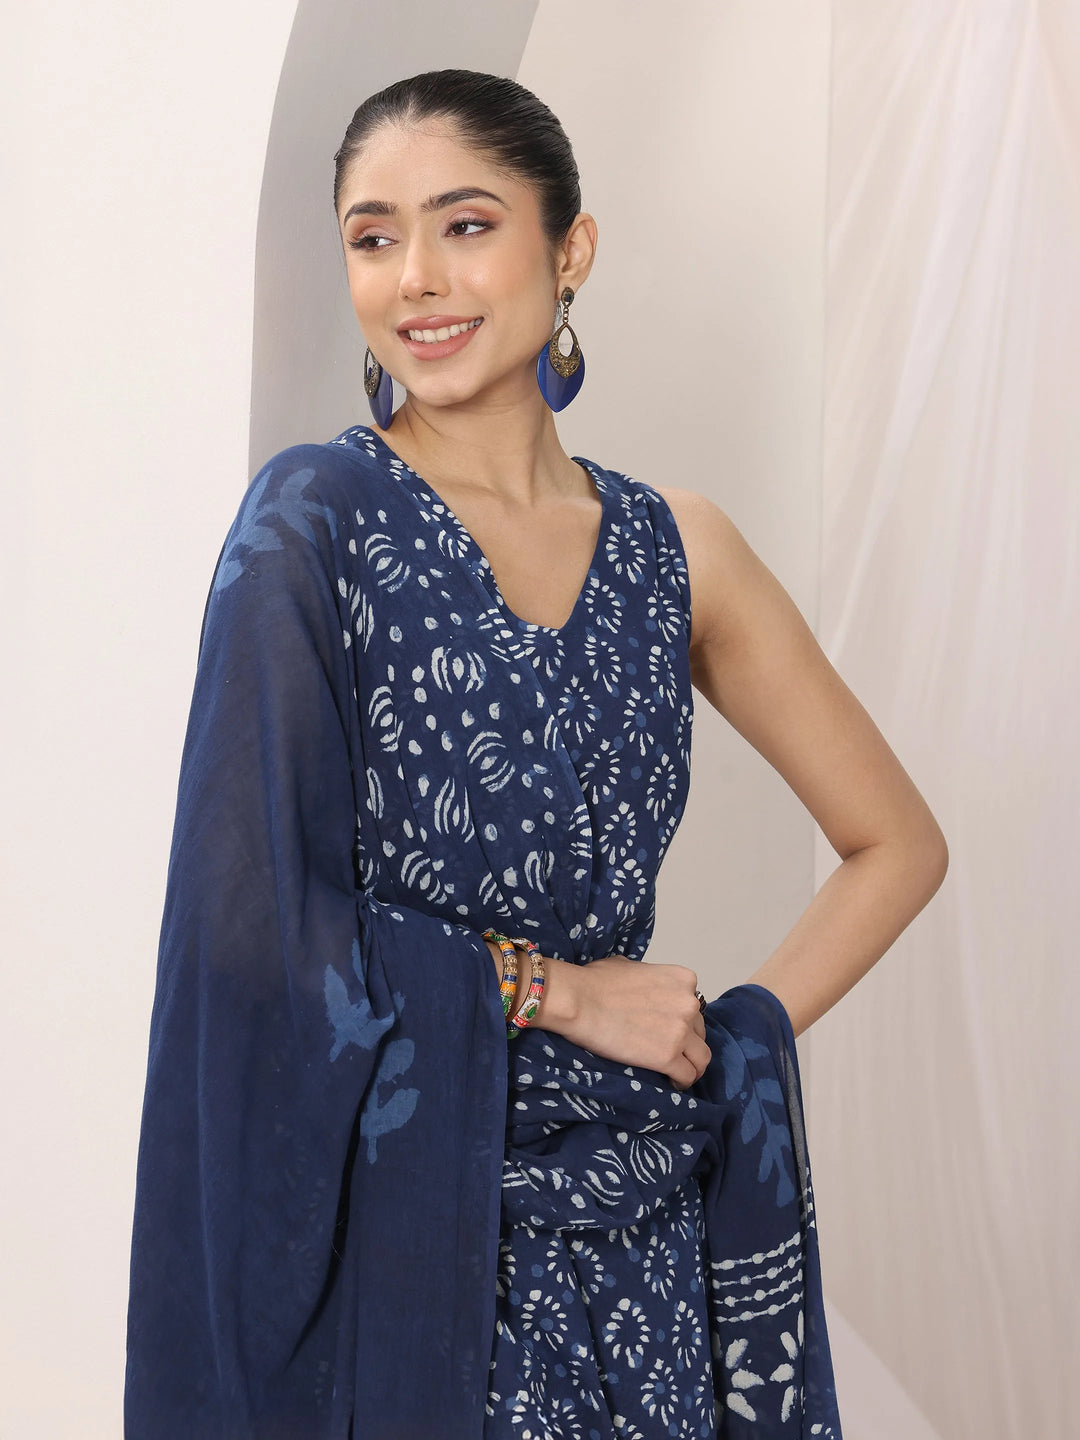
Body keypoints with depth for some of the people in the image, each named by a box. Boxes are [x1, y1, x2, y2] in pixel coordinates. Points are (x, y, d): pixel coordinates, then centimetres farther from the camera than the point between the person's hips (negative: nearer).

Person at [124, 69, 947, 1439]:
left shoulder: (671, 545, 4)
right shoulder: (314, 520, -7)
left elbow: (898, 842, 12)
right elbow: (253, 919, -14)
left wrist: (728, 1038, -1)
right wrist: (554, 989, -9)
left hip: (634, 1226, 4)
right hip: (386, 1214, -4)